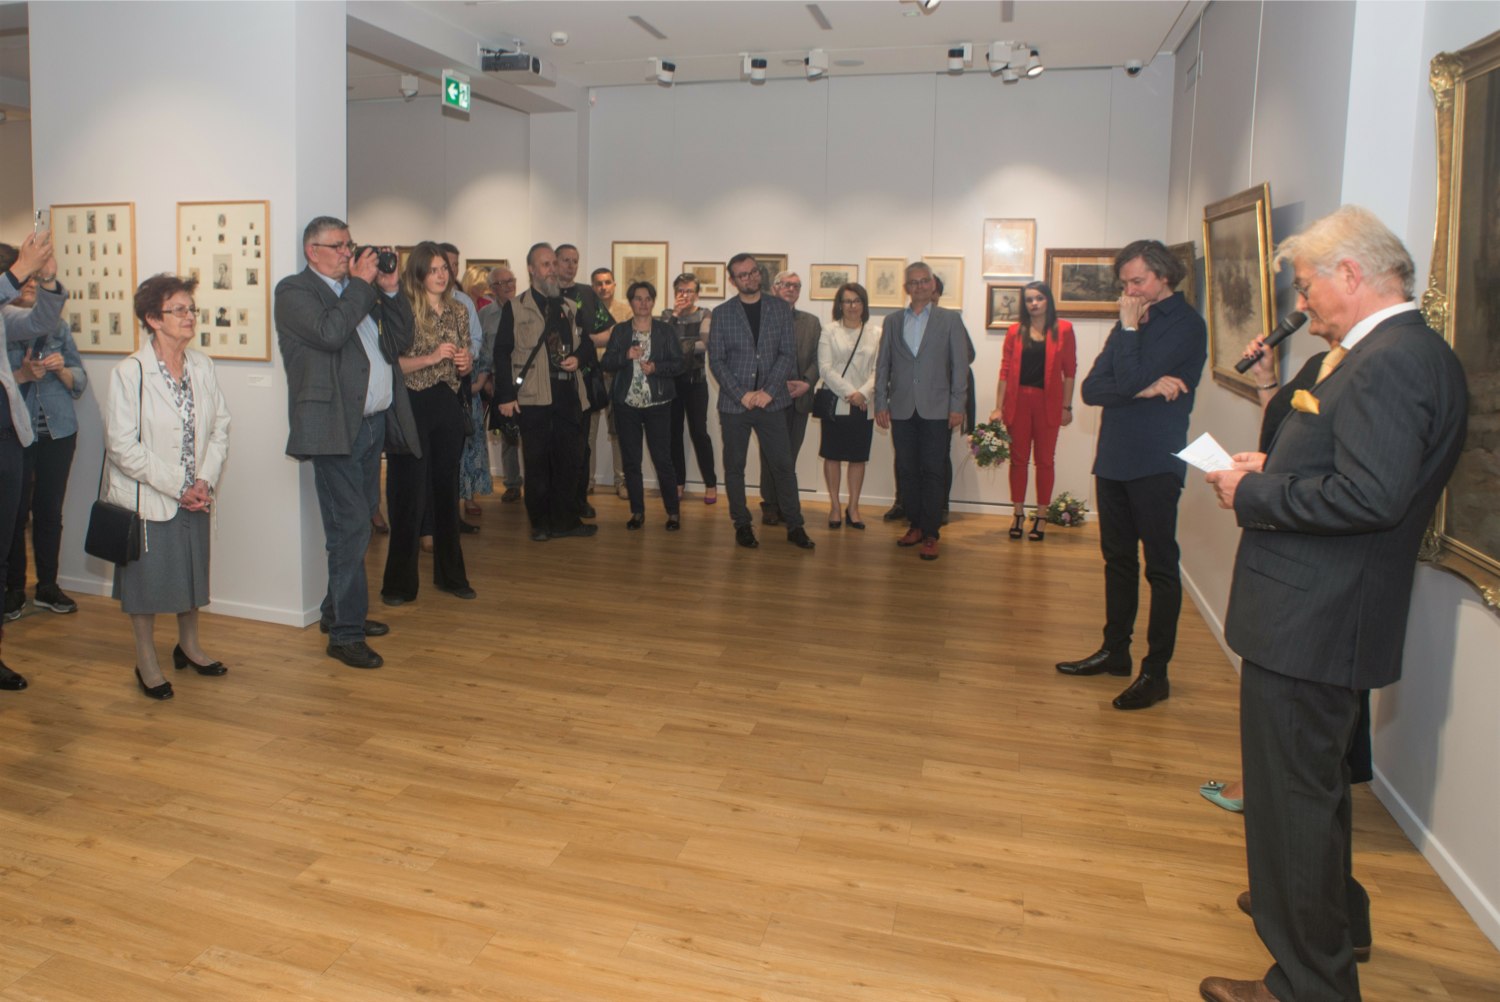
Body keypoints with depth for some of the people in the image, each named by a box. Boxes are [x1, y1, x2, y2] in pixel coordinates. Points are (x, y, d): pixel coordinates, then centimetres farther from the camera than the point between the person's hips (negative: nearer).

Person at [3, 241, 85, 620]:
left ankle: (47, 586, 23)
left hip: (58, 431, 3)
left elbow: (81, 381, 7)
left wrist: (62, 369, -13)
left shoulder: (57, 323, 6)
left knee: (50, 511, 10)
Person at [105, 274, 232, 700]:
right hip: (146, 499, -4)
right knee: (147, 579, 7)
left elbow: (220, 426, 3)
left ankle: (189, 646, 37)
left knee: (193, 573, 16)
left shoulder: (202, 366, -1)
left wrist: (205, 480, -9)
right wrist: (177, 487, -16)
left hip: (195, 496, 5)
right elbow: (122, 446, -16)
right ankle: (147, 662, 25)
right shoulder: (129, 373, -15)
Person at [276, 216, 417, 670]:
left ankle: (337, 611, 29)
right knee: (350, 528, -9)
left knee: (355, 525, 16)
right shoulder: (294, 291, -3)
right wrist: (361, 283, -12)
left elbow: (401, 340, 16)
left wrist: (390, 291, 5)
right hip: (336, 429, -8)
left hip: (374, 423, 8)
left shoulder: (359, 291, 19)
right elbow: (330, 333, -21)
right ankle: (345, 633, -1)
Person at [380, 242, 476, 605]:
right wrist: (431, 358, -21)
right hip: (412, 407, -5)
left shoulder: (458, 312, 10)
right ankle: (399, 582, 8)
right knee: (410, 496, -2)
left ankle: (449, 574, 23)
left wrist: (466, 363, -4)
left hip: (448, 406, 5)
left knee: (447, 492, 12)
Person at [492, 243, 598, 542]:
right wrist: (505, 396, -11)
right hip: (533, 397, -4)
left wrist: (578, 357, -3)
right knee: (537, 462, 2)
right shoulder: (515, 307, 2)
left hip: (569, 395, 4)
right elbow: (502, 353, -3)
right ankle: (540, 524, 13)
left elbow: (587, 344, 21)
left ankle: (566, 520, 18)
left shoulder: (570, 307, 16)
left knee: (569, 460, 7)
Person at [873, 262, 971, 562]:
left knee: (933, 471, -3)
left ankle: (930, 534, 2)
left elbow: (960, 364, 2)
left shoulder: (950, 320, 5)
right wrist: (881, 404, 4)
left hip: (936, 410, -3)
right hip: (902, 410, 3)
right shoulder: (893, 321, 12)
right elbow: (882, 365, 12)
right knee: (906, 470, 6)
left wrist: (957, 406, -5)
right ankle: (915, 524, 18)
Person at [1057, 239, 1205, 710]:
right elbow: (1091, 389, 2)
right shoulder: (1132, 323, 14)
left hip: (1155, 464, -8)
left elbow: (1129, 379, -20)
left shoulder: (1184, 324, -8)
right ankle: (1115, 650, 28)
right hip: (1114, 458, 8)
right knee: (1117, 559, 15)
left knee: (1160, 566, 0)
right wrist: (1145, 388, -12)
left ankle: (1156, 672, 6)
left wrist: (1130, 327, -8)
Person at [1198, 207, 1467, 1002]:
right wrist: (1275, 470, 6)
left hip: (1312, 620, -11)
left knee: (1295, 794, 2)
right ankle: (1334, 918, 48)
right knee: (1308, 781, 27)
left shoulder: (1394, 362, -21)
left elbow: (1371, 495, -30)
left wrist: (1253, 496, -19)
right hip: (1319, 612, 11)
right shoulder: (1392, 353, 12)